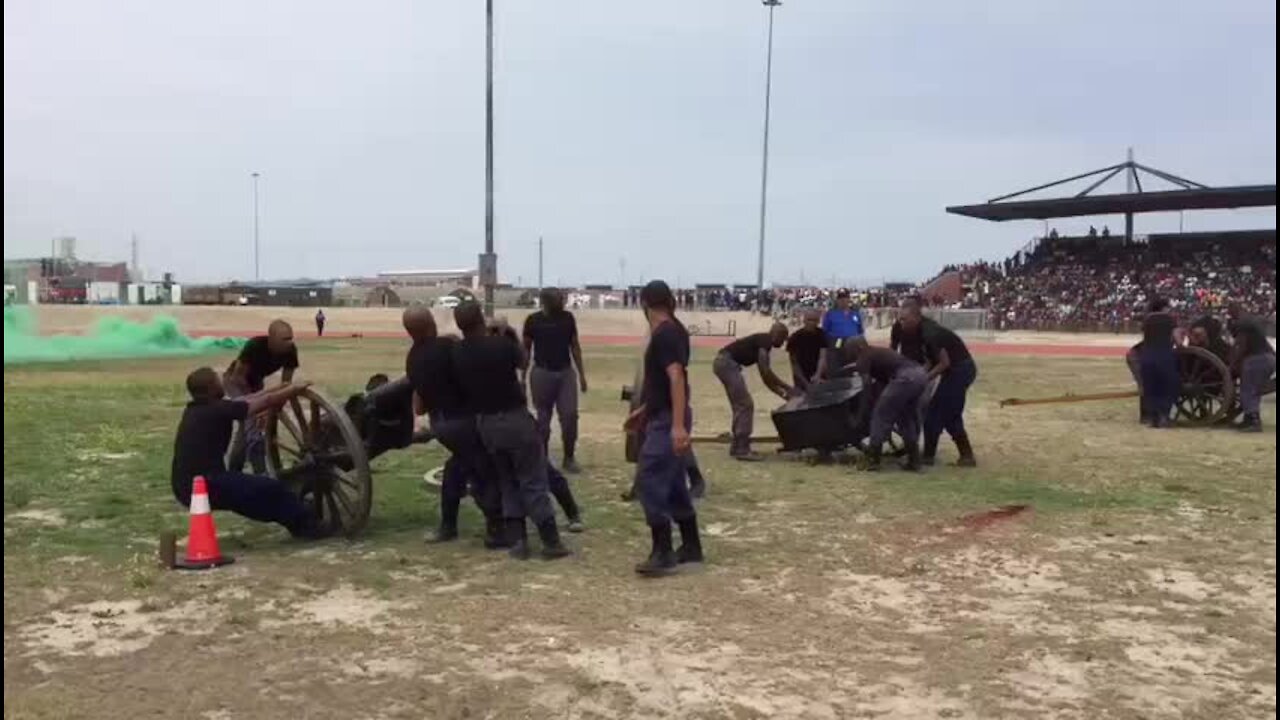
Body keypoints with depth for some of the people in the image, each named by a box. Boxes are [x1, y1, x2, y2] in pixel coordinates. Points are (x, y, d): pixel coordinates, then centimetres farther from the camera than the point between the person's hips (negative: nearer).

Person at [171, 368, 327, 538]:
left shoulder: (194, 410, 13)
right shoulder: (219, 410, -12)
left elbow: (244, 401, 22)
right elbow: (266, 402, -3)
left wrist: (279, 388, 27)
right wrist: (295, 389, 13)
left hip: (185, 488, 9)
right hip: (205, 487, -9)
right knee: (274, 489, -1)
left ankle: (293, 520, 32)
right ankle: (308, 527, 12)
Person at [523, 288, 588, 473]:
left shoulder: (568, 318, 3)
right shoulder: (533, 320, -5)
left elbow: (575, 346, 9)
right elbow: (526, 349, 1)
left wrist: (582, 374, 7)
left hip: (566, 372, 2)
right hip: (542, 373, -2)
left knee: (570, 415, -4)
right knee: (543, 418, 4)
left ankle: (569, 459, 8)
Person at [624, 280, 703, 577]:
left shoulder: (664, 334, -17)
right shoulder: (673, 331, 13)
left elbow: (677, 378, -27)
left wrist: (678, 425, -34)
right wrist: (644, 410, 30)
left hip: (667, 421, -10)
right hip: (664, 416, 10)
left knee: (650, 482, -9)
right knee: (673, 483, 15)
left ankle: (663, 554, -6)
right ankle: (691, 546, 23)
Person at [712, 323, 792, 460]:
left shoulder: (763, 343, 21)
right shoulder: (765, 342, -8)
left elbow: (765, 377, 24)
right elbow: (766, 372, -15)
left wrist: (782, 394, 18)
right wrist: (786, 387, -6)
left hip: (723, 363, 10)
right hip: (727, 363, -10)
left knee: (741, 405, 15)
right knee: (745, 405, -7)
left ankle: (737, 447, 19)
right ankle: (742, 449, -5)